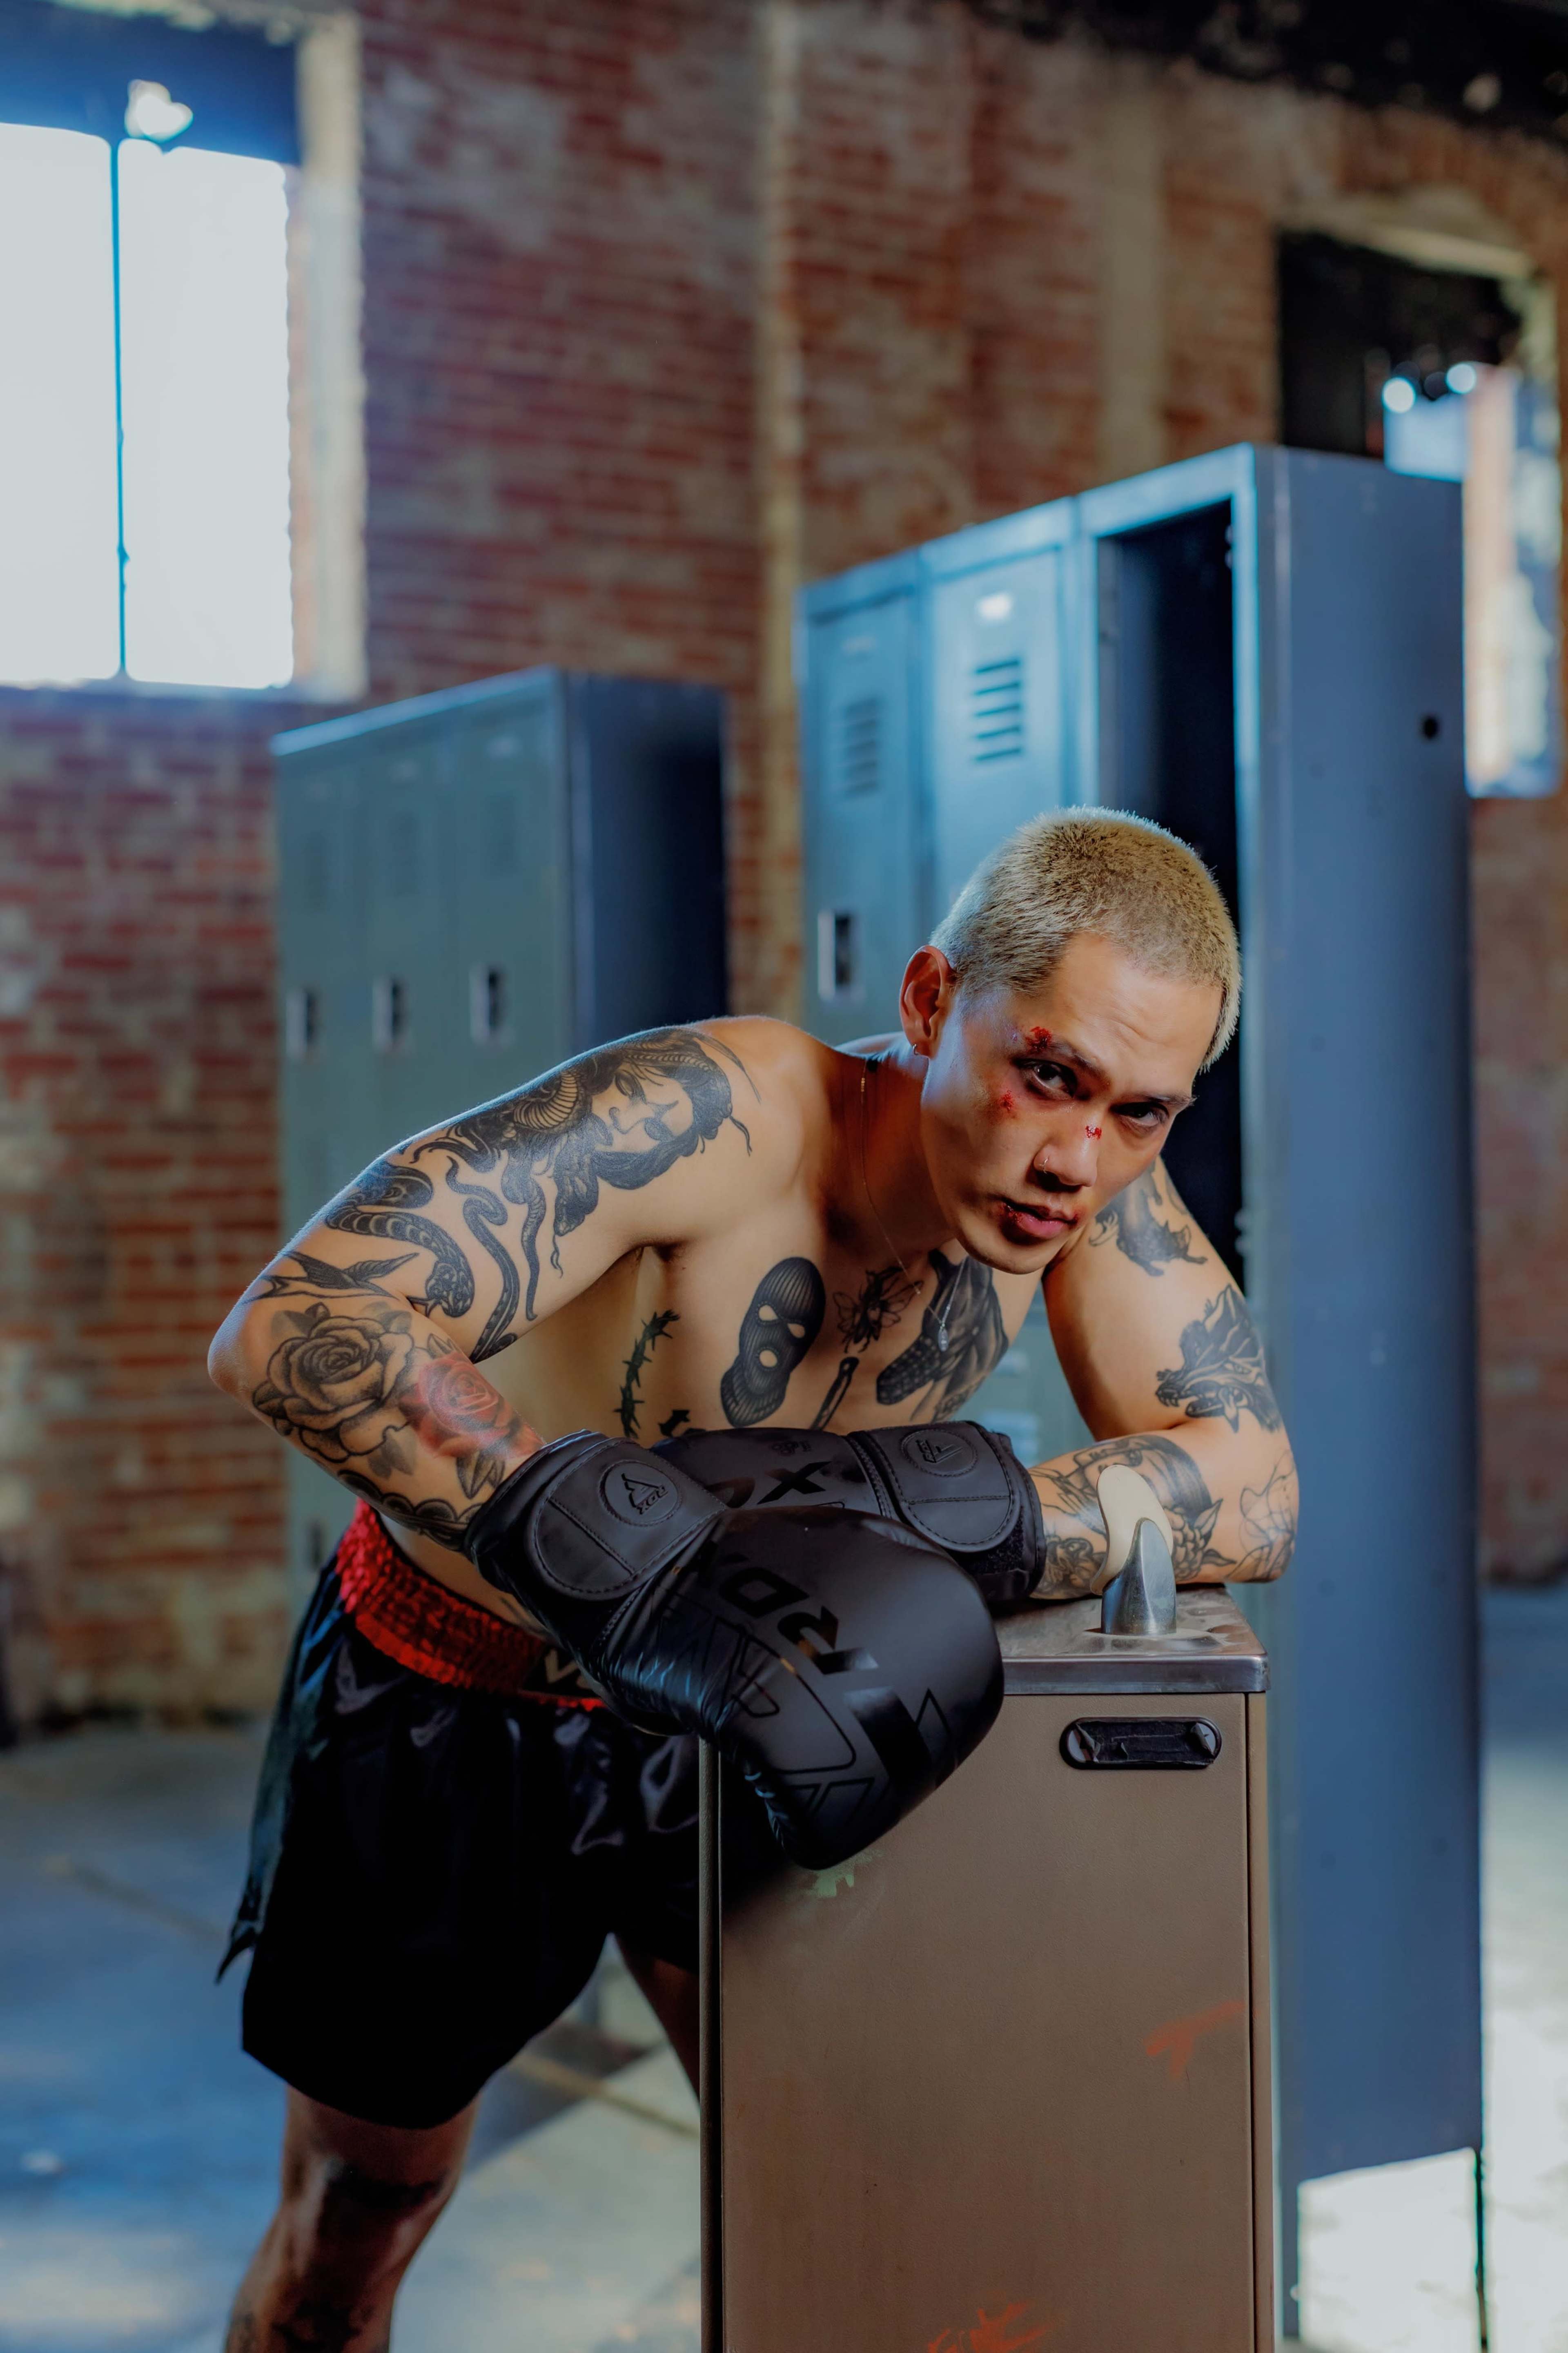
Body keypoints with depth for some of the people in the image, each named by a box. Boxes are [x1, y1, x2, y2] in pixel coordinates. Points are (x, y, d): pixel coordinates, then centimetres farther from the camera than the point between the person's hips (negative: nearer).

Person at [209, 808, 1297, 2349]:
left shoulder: (1089, 1177, -20)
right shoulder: (727, 1114, -37)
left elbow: (1253, 1495, -23)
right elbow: (293, 1328, -46)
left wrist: (920, 1507, -38)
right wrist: (620, 1550, -57)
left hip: (702, 1705, 4)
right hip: (445, 1691, -4)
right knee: (361, 2213, 14)